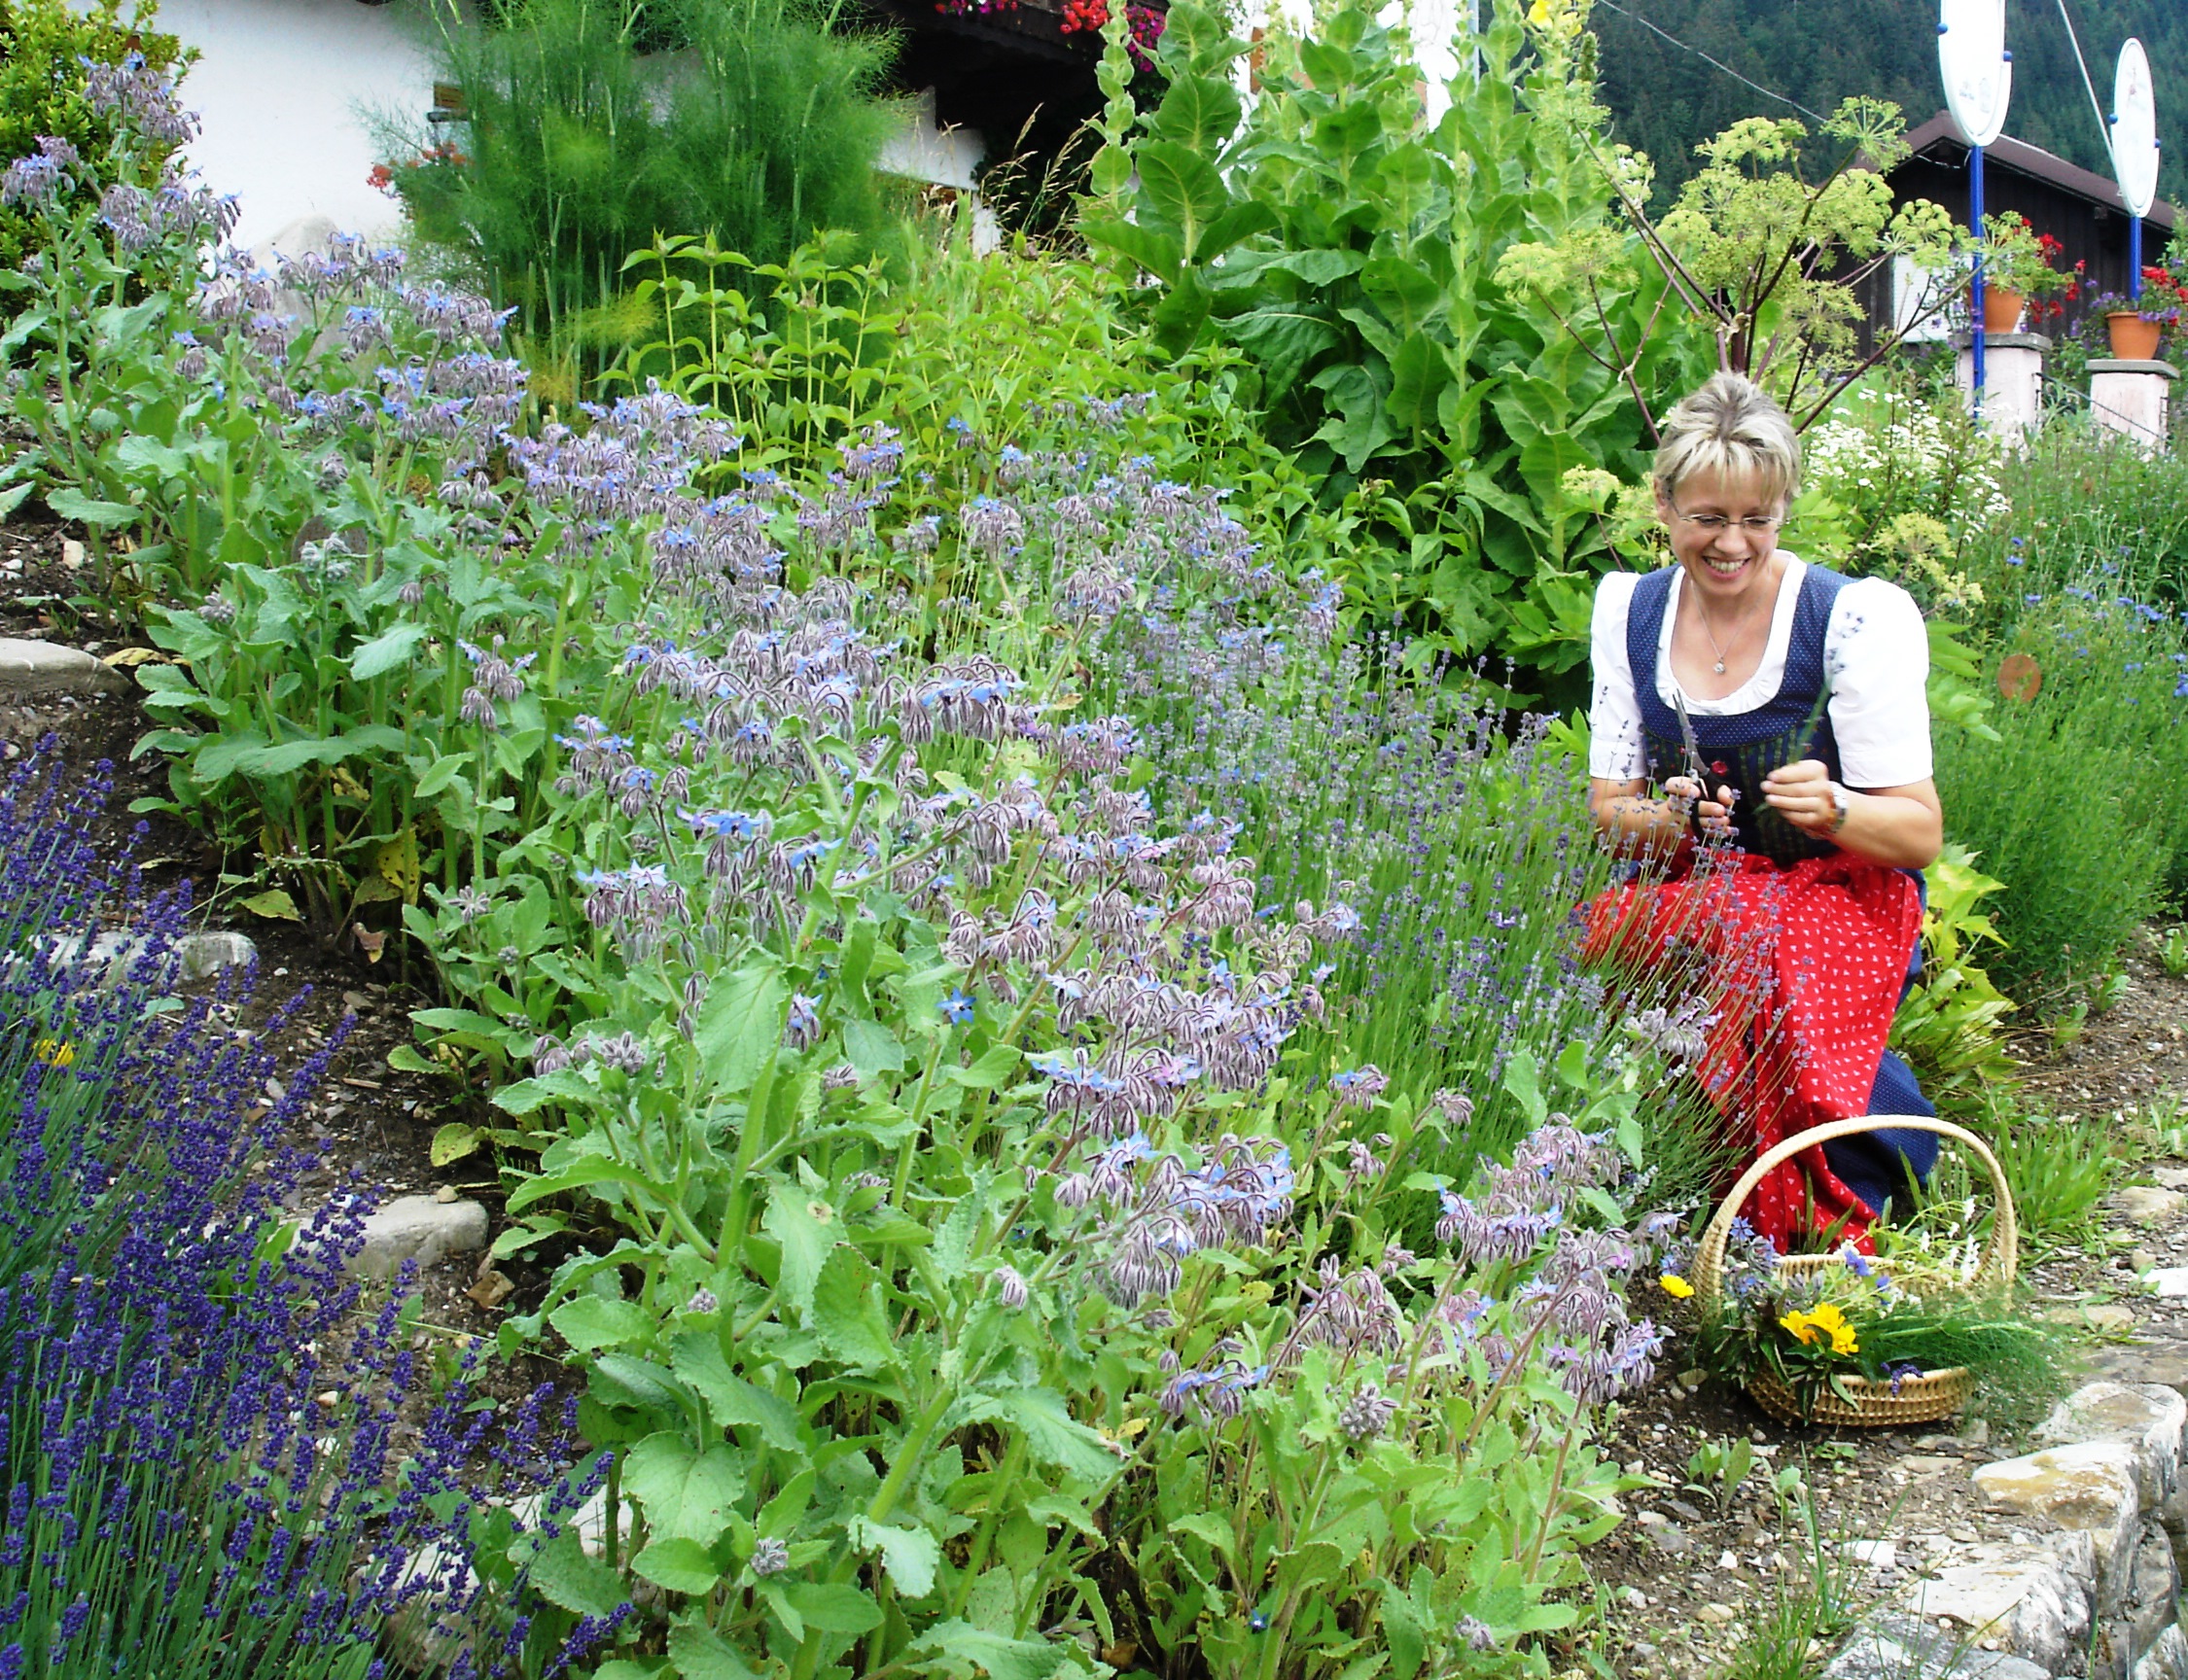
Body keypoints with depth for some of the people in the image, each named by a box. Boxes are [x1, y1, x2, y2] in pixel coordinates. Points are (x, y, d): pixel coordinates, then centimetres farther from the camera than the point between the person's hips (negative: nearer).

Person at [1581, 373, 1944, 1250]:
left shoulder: (1856, 618, -10)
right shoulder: (1629, 610, 4)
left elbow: (1921, 834, -10)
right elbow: (1607, 808, 6)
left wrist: (1833, 810, -32)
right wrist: (1662, 819, -18)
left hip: (1843, 906, -4)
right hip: (1691, 899, 4)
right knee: (1597, 930, -31)